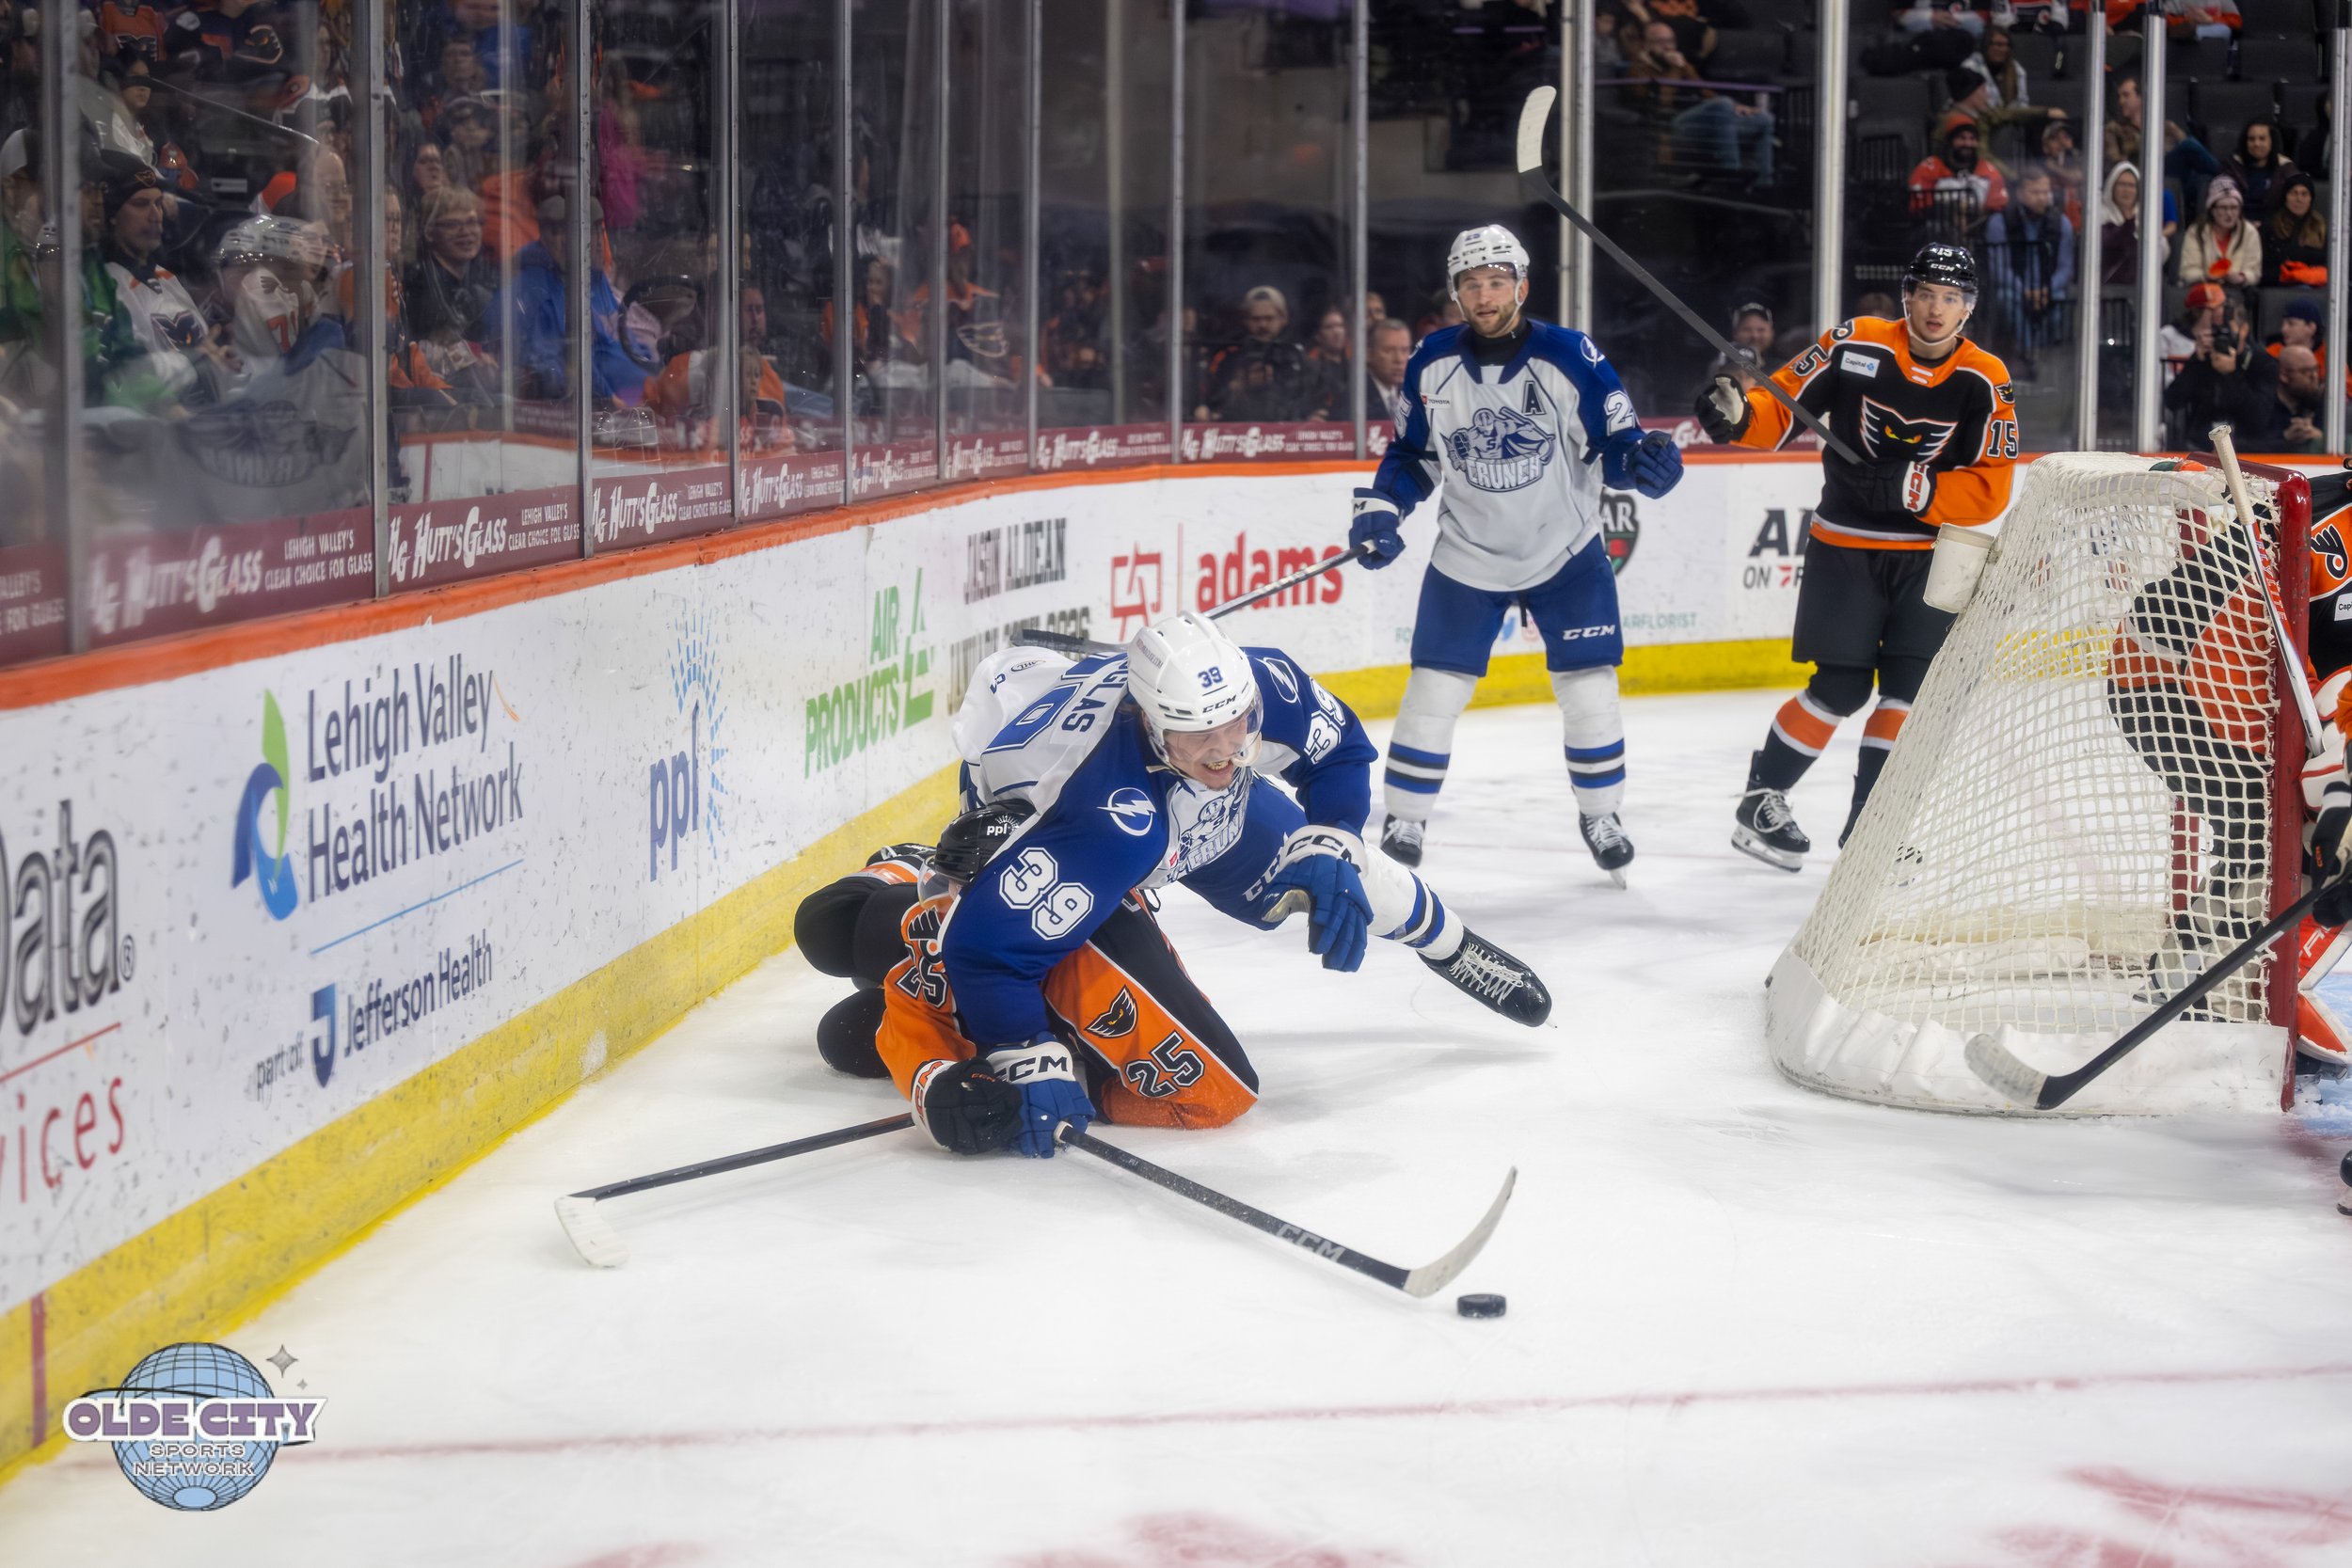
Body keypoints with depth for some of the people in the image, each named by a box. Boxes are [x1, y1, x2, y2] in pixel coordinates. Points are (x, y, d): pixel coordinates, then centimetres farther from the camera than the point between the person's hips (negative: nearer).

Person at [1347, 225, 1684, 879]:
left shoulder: (1572, 357, -15)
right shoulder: (1432, 363, -6)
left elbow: (1613, 446, -10)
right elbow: (1412, 454, 7)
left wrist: (1646, 462, -31)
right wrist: (1379, 511, -6)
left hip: (1565, 550, -1)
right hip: (1466, 555, 1)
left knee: (1589, 689, -1)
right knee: (1433, 692, -1)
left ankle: (1599, 814, 20)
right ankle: (1403, 822, 12)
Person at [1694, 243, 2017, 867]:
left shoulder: (1986, 382, -7)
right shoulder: (1855, 347, -10)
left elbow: (1989, 492, -11)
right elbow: (1782, 409, -6)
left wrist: (1909, 487, -24)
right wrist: (1736, 415, -27)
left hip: (1931, 552, 2)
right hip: (1845, 546, -2)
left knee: (1909, 685, -5)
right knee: (1841, 687, -4)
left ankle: (1866, 820, 9)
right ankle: (1760, 800, 13)